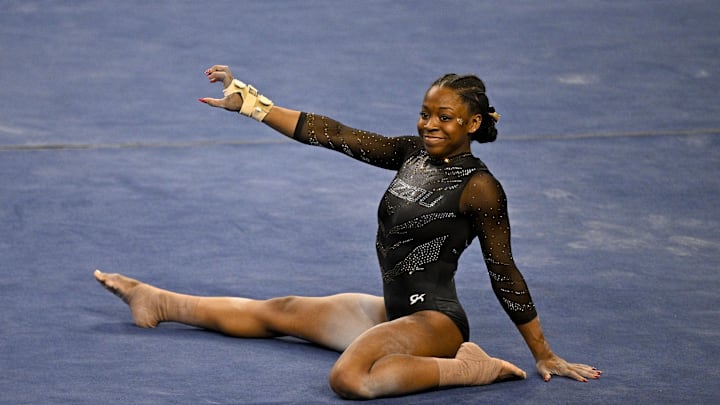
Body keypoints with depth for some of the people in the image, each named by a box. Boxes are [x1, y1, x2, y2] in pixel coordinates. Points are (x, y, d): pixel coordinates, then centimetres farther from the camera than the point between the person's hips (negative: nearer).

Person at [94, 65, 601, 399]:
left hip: (434, 320, -9)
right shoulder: (412, 153, 7)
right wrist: (250, 103, 3)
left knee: (349, 378, -37)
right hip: (395, 310, 9)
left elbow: (504, 274, -11)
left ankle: (468, 368, -22)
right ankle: (157, 302, 33)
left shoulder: (479, 187, -14)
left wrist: (545, 356, -8)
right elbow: (333, 134, 5)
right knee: (278, 312, 20)